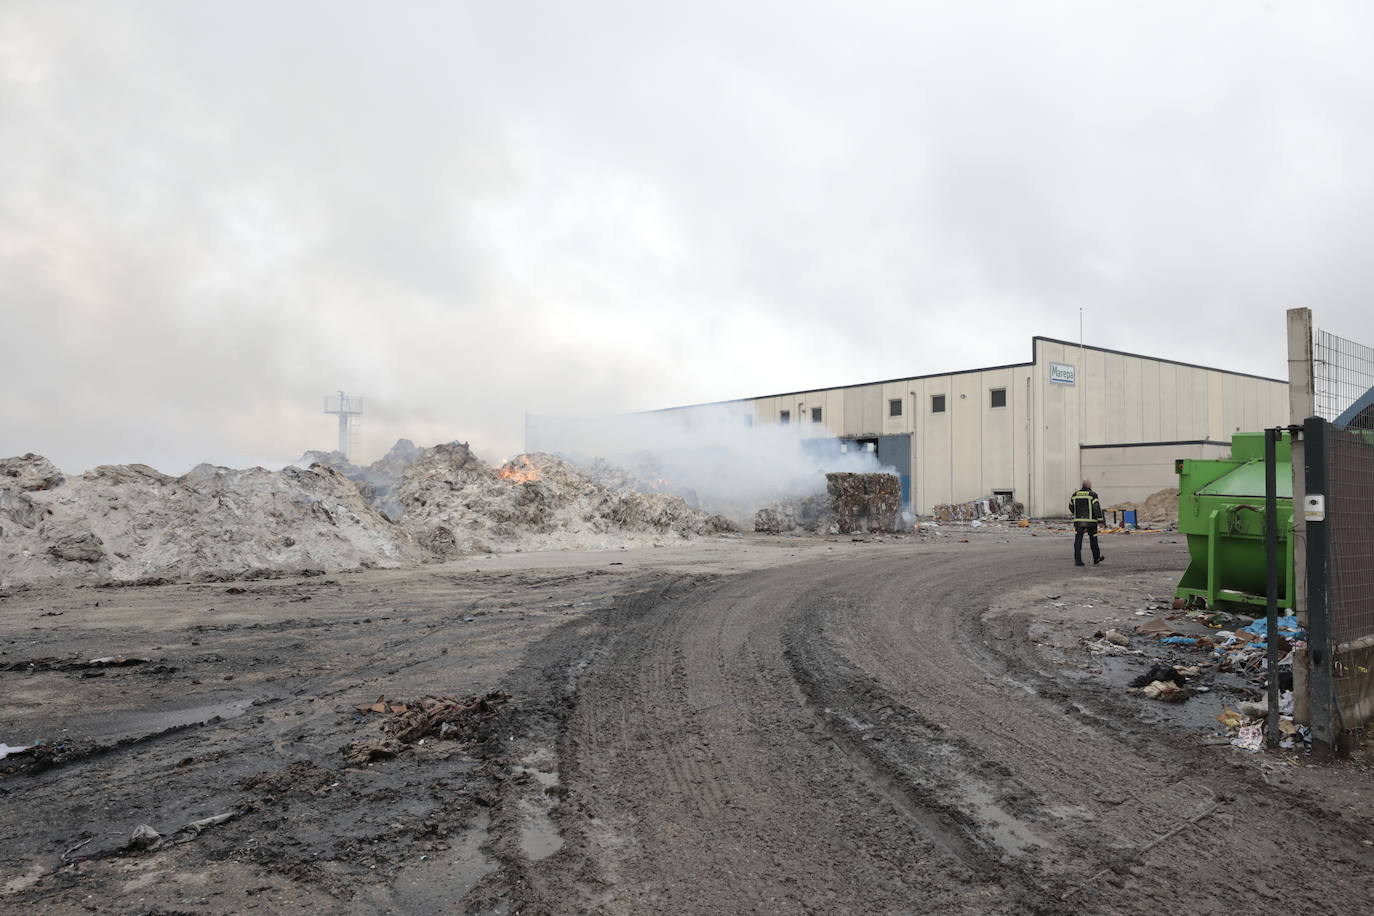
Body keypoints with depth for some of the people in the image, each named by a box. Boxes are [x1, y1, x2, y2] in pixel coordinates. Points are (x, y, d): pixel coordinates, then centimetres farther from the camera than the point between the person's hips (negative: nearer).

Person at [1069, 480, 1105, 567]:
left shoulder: (1075, 495, 7)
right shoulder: (1093, 495, -7)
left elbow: (1071, 507, 18)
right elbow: (1097, 508, -13)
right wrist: (1101, 519, -5)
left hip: (1078, 521, 3)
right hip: (1090, 521, -3)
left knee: (1078, 540, -1)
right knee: (1093, 540, 13)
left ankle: (1077, 560, -10)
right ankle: (1096, 558, 27)